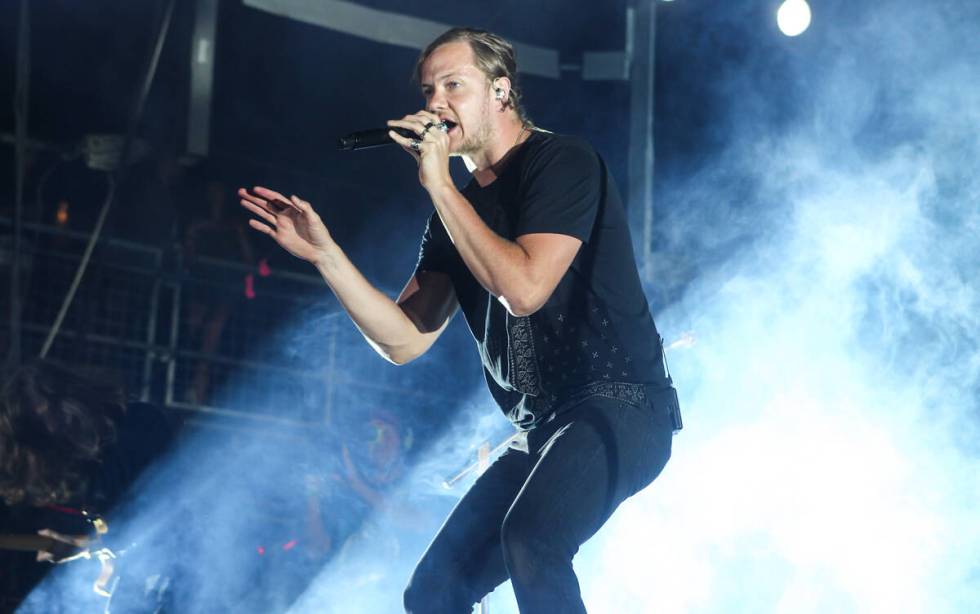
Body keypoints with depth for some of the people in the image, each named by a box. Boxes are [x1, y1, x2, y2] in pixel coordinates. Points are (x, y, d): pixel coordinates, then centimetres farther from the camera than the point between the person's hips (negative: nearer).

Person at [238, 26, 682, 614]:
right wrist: (324, 252, -2)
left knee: (529, 535, -34)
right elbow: (404, 339, 8)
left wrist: (439, 185, -17)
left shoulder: (561, 161, -9)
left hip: (619, 405, -9)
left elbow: (524, 289, -24)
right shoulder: (460, 206, 13)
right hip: (542, 428, 9)